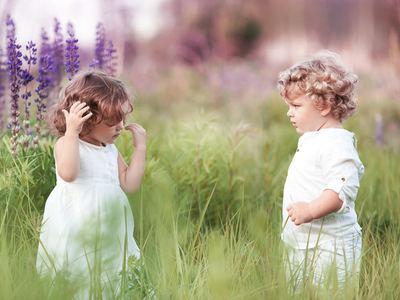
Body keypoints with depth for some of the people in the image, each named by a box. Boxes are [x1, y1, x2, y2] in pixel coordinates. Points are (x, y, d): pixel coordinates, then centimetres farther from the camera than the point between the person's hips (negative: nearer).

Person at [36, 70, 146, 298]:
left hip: (108, 234, 6)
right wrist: (72, 132, -28)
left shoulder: (111, 151, 14)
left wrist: (140, 148, 7)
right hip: (74, 233, -6)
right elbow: (68, 173, -28)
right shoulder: (67, 144, -7)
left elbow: (130, 185, 8)